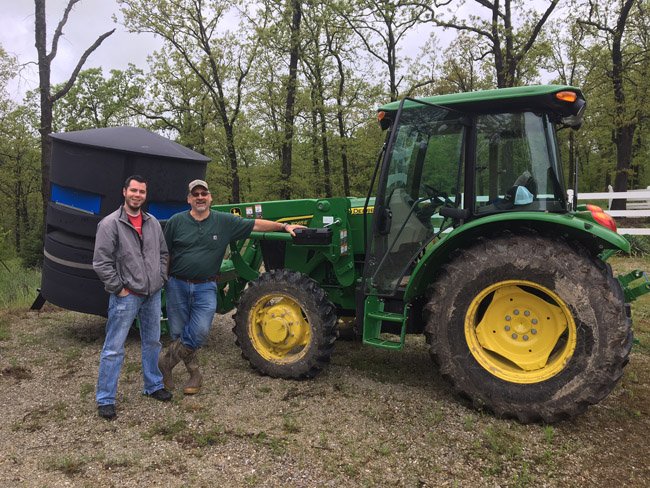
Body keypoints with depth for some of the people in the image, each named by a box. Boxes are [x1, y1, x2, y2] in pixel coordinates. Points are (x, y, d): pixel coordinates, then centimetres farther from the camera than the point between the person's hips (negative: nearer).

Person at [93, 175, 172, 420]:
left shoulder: (152, 222, 7)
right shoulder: (110, 224, -11)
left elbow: (163, 253, 17)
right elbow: (101, 263, -13)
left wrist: (160, 280, 8)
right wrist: (119, 289, -12)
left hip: (152, 295, 6)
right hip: (126, 297, -6)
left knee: (152, 343, 17)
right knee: (114, 349, 0)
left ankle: (153, 386, 33)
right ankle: (105, 399, 12)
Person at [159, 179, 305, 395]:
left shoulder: (224, 221, 1)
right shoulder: (176, 221, 0)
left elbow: (256, 225, 3)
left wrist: (284, 226, -3)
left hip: (205, 288, 0)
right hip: (177, 286, 1)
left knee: (198, 333, -11)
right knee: (179, 333, 6)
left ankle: (165, 363, 14)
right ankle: (194, 373, 26)